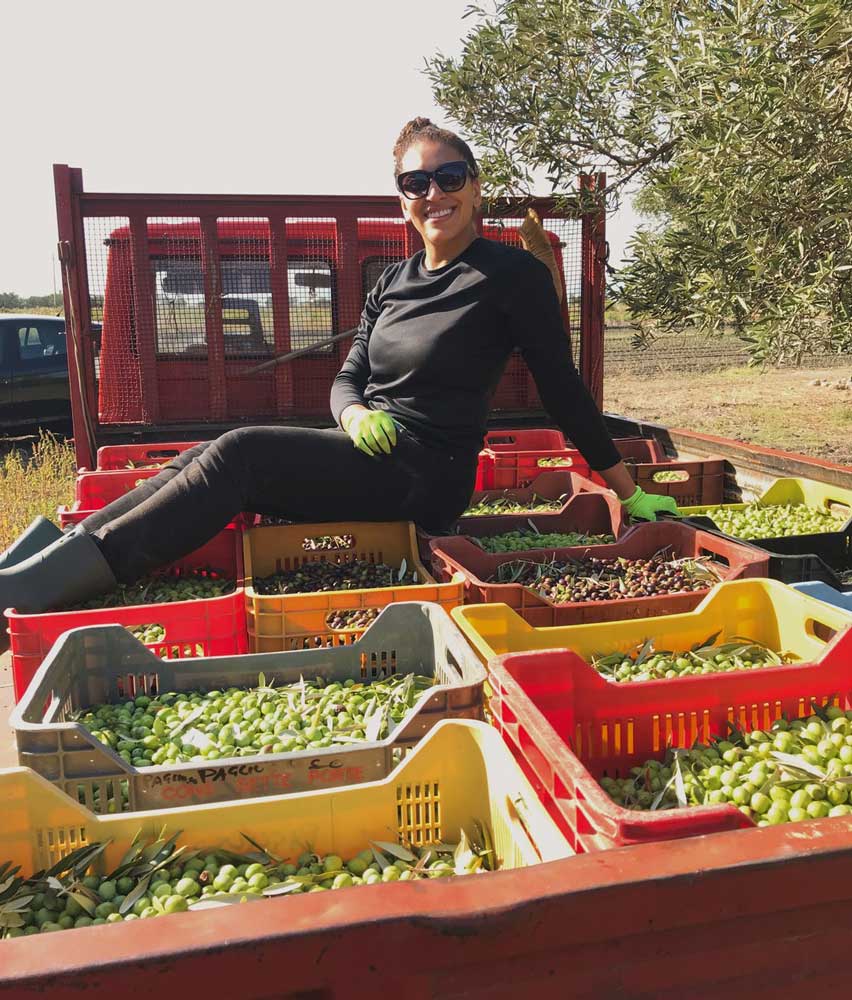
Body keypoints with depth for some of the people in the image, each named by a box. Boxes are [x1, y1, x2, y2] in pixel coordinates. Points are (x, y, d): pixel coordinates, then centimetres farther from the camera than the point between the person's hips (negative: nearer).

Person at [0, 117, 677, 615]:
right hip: (367, 453, 7)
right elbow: (348, 379, 14)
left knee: (242, 453, -24)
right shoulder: (394, 283, 15)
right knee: (210, 459, -12)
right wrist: (355, 414, -12)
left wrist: (630, 494, 1)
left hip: (428, 478, -7)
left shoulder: (512, 274, -4)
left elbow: (561, 385, -2)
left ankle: (59, 579, -26)